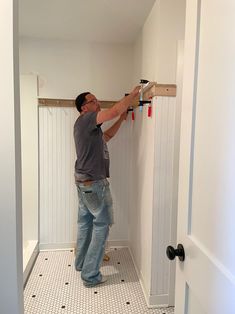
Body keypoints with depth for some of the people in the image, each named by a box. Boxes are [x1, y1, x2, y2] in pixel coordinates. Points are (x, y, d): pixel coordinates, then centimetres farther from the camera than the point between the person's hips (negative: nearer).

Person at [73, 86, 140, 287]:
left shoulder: (89, 126, 16)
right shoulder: (86, 119, -14)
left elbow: (106, 136, 27)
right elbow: (115, 110, -22)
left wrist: (122, 120, 21)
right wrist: (134, 94, -9)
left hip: (84, 180, 10)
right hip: (93, 182, -10)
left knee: (85, 221, 18)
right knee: (102, 224, -2)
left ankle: (81, 263, 34)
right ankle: (90, 275, 7)